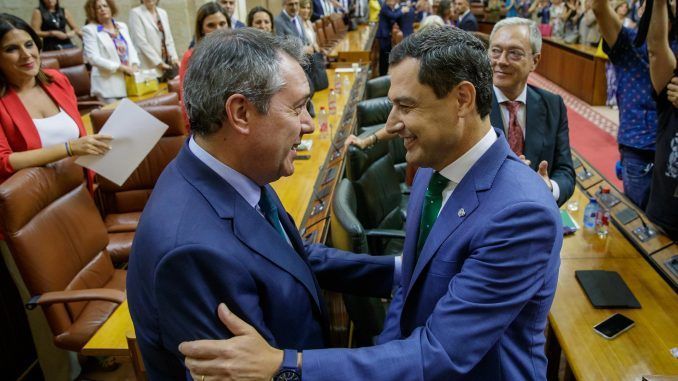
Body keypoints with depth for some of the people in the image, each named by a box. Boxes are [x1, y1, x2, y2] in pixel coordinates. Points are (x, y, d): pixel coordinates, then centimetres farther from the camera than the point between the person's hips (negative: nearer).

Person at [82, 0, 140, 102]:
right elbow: (93, 58, -10)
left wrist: (134, 65, -8)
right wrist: (121, 67, -17)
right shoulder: (89, 30, 0)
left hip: (129, 80, 5)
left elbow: (131, 49, 14)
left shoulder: (122, 26, 16)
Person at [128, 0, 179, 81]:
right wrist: (159, 62, -14)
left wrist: (174, 58, 0)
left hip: (168, 64, 5)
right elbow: (141, 42, -10)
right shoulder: (136, 13, -1)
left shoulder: (163, 13, 16)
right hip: (149, 66, -5)